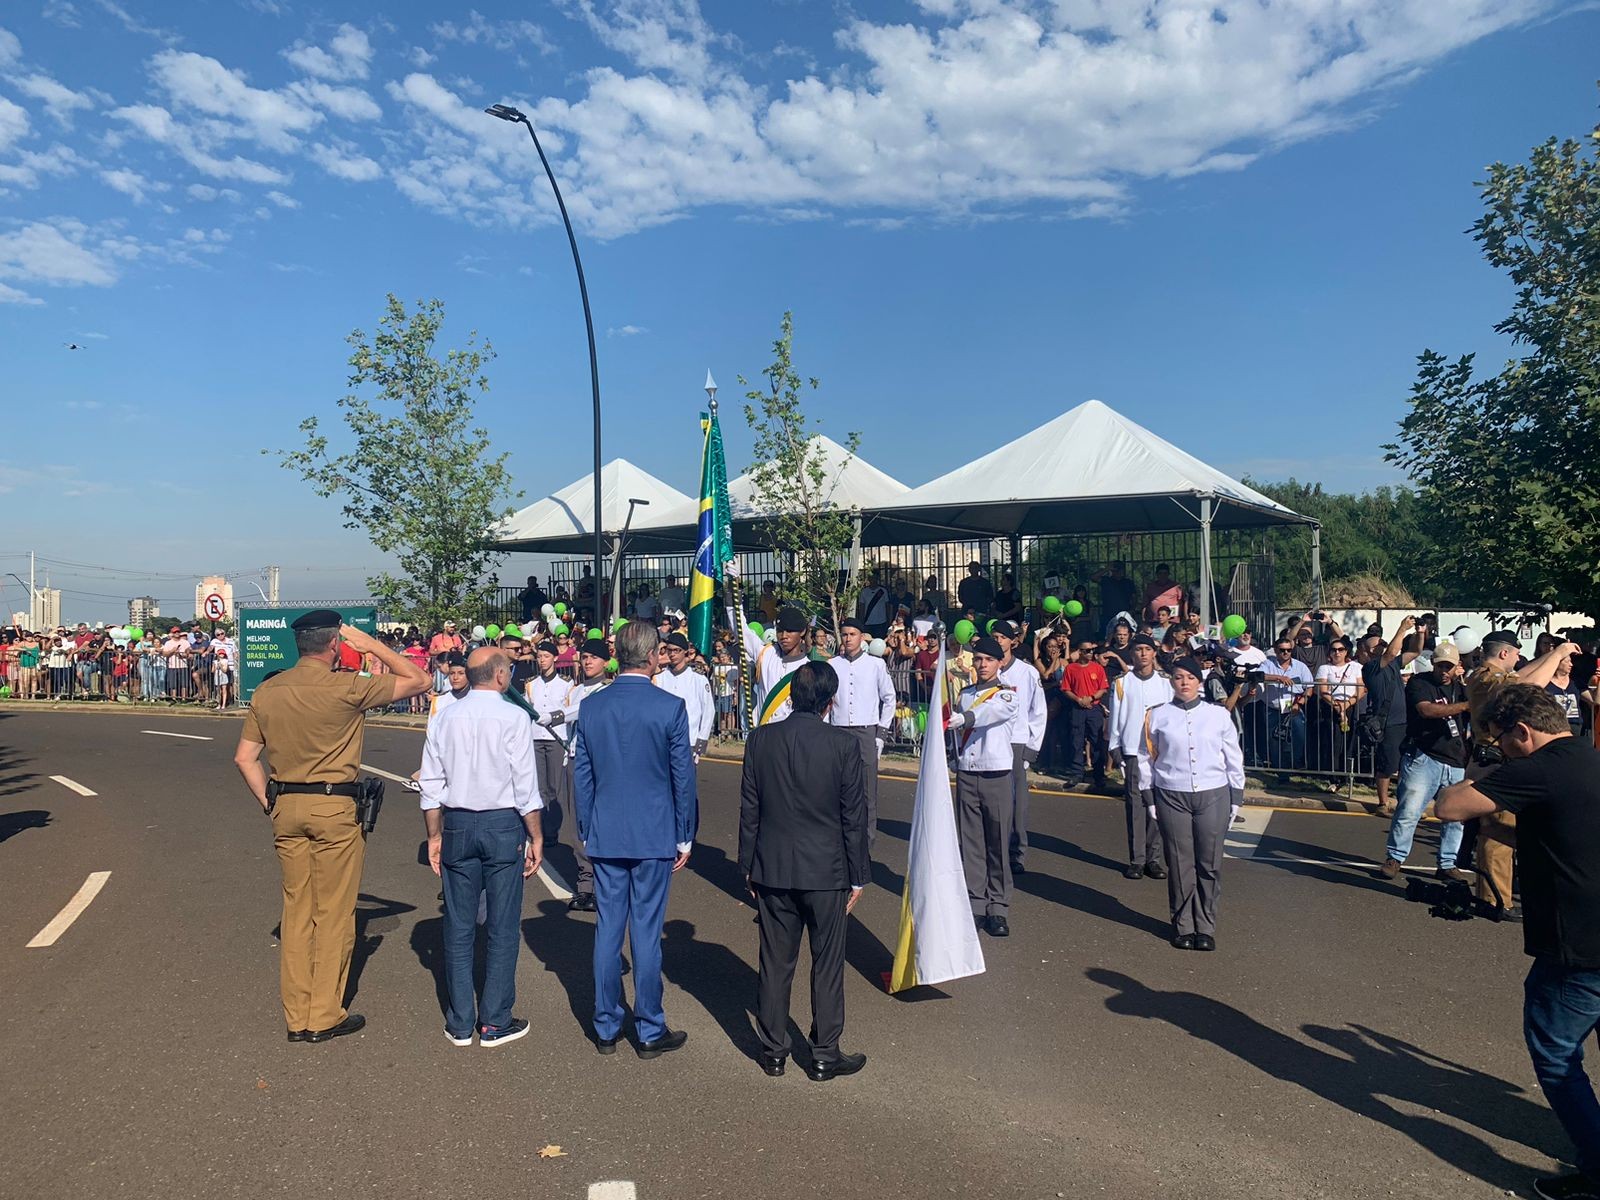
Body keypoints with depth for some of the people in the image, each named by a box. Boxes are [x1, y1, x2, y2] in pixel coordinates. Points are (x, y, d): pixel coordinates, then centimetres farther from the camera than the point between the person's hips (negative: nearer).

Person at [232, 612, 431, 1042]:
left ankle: (297, 1017, 20)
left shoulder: (267, 691, 5)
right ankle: (325, 1016, 12)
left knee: (296, 910, 13)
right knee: (334, 912, 5)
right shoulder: (345, 687, -12)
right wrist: (370, 643, 0)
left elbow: (245, 757, 8)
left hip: (286, 806, 6)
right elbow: (418, 681, -5)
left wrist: (268, 804, 15)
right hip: (334, 806, -6)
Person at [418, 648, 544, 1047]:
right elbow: (526, 787, -10)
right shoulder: (513, 718, -9)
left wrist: (435, 836, 14)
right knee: (502, 927, 5)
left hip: (457, 826, 4)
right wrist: (536, 837, -2)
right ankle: (494, 1022, 13)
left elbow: (431, 785, 6)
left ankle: (460, 1023, 20)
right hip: (503, 825, -4)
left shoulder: (444, 719, 4)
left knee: (458, 926, 11)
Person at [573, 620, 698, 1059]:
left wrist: (587, 830, 15)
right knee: (646, 931, 4)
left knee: (608, 928, 11)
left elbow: (582, 775, 6)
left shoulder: (591, 706, 0)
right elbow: (683, 777, -6)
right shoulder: (670, 707, -11)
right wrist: (685, 837, 3)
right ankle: (650, 1031, 16)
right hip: (654, 836, -3)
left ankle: (606, 1027, 22)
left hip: (605, 835, 3)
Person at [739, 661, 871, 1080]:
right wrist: (858, 875, 3)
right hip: (826, 871, -3)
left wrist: (748, 866, 11)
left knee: (775, 963, 13)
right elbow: (854, 816, -7)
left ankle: (773, 1051, 24)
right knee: (827, 964, 10)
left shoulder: (761, 740, -4)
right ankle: (825, 1055, 19)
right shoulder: (844, 745, -12)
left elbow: (748, 809, 2)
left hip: (772, 870, 3)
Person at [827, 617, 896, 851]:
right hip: (838, 731, 2)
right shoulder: (831, 665, 6)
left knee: (867, 790, -1)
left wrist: (881, 734, 4)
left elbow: (889, 699, 8)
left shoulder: (876, 664, 2)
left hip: (866, 732, -2)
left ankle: (867, 839, 7)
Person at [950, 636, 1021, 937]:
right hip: (966, 774, 4)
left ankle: (998, 909, 4)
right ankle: (974, 904, 9)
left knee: (999, 843, -1)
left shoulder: (1007, 694, -3)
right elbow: (958, 729, 11)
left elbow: (989, 712, -22)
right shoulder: (964, 694, 13)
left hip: (996, 775, -4)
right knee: (970, 841, 4)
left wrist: (961, 718, -37)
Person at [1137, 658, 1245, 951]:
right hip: (1171, 797, -1)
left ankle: (1205, 927, 15)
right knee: (1179, 863, 3)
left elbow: (1233, 758, 10)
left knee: (1210, 864, 3)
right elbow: (1146, 758, 7)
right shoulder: (1157, 716, 3)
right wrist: (1149, 798, 4)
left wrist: (1236, 797, 8)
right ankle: (1183, 926, 16)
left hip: (1213, 795, 1)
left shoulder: (1219, 715, 5)